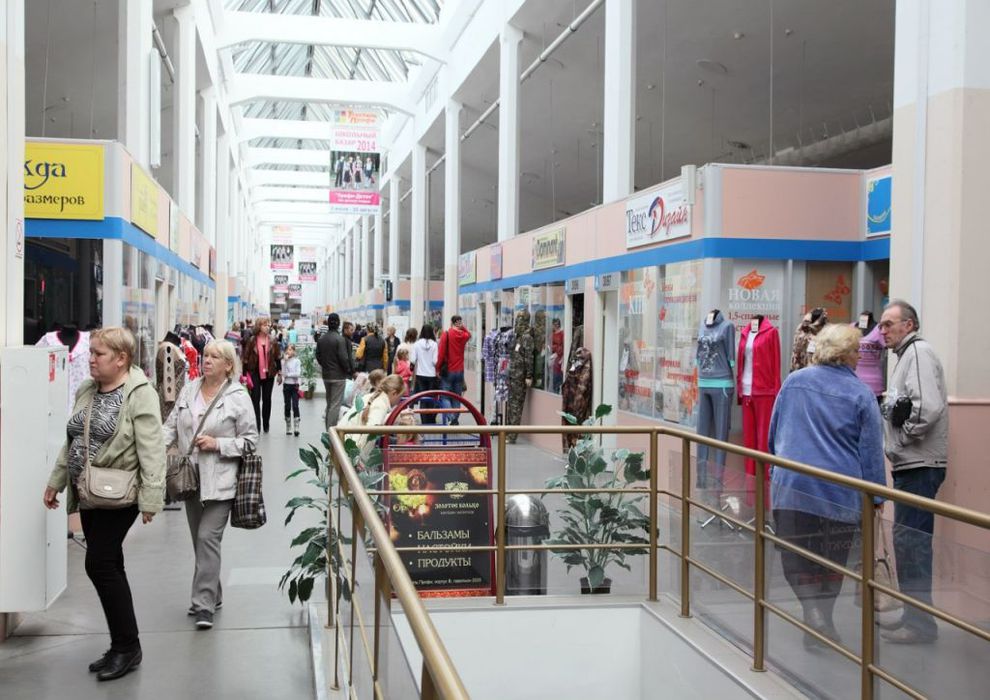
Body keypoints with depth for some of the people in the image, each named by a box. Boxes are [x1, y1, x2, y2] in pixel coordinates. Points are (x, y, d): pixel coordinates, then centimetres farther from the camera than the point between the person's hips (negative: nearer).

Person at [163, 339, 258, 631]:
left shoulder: (239, 397, -7)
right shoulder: (189, 390, 7)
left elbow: (250, 440, -4)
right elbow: (171, 426, 9)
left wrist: (218, 444, -16)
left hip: (220, 481, -6)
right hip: (191, 478, 6)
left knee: (208, 537, -12)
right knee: (199, 539, 15)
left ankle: (205, 604, -7)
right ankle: (212, 594, 30)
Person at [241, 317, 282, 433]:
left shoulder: (273, 341, 2)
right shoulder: (252, 341, -5)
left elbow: (278, 358, 6)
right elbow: (246, 358, -4)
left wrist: (279, 373, 4)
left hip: (269, 374, 2)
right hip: (255, 374, -2)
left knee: (267, 399, 11)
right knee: (255, 399, -3)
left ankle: (266, 424, 23)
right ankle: (256, 426, -2)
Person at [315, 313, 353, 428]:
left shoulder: (321, 339, 5)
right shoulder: (340, 339, -16)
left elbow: (318, 356, 9)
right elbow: (344, 358, -17)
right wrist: (349, 371, -3)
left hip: (326, 375, 7)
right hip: (338, 376, -7)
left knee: (329, 404, 18)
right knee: (336, 405, -4)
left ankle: (328, 429, 23)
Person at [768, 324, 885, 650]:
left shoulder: (794, 381, 3)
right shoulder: (861, 394, -4)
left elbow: (773, 432, 12)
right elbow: (871, 449, -2)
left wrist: (779, 464, 27)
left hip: (792, 487, 1)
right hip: (840, 493, 0)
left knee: (797, 559, 5)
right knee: (832, 561, 15)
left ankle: (814, 615, -12)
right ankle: (823, 620, 20)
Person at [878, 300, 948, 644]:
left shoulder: (919, 352, -11)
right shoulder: (906, 355, 20)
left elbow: (928, 407, -24)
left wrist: (904, 436, -12)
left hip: (920, 467, -10)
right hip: (909, 465, 10)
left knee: (911, 542, -7)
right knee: (908, 542, 14)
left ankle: (920, 622, 1)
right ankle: (914, 615, 22)